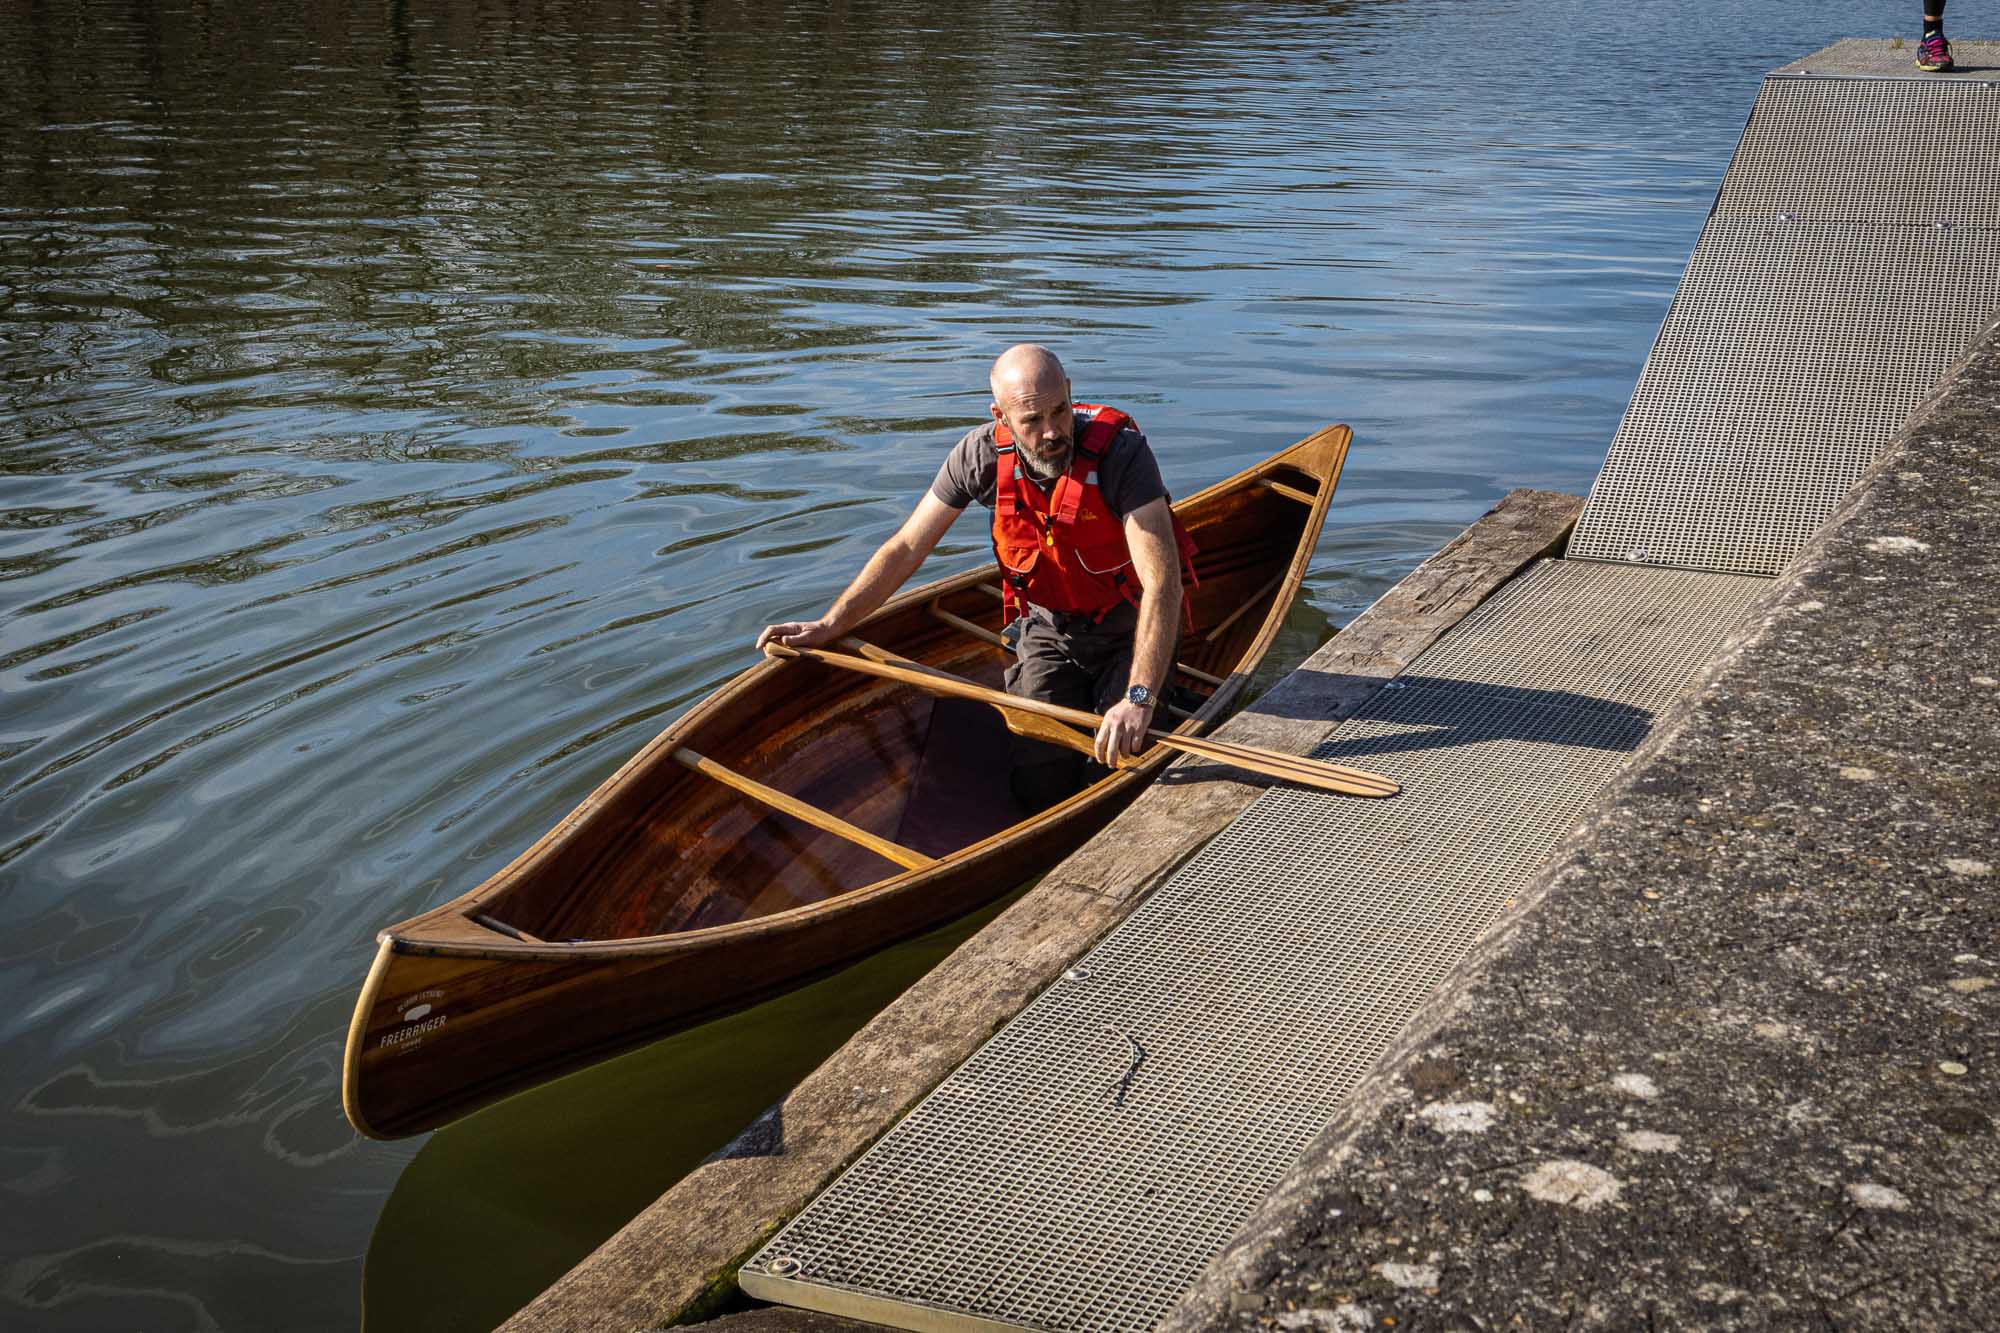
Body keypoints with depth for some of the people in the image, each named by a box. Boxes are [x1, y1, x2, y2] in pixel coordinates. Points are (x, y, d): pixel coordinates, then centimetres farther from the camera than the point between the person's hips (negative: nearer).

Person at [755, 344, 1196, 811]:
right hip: (1049, 627, 3)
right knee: (1038, 788, -6)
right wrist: (827, 626, -11)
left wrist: (1139, 698, -46)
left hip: (1129, 629, -3)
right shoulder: (982, 453, -16)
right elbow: (905, 548, -6)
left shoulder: (1119, 449, -29)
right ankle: (1080, 698, 24)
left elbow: (1162, 582, -36)